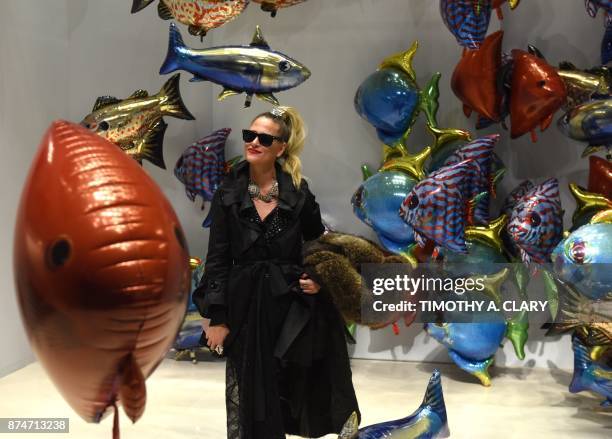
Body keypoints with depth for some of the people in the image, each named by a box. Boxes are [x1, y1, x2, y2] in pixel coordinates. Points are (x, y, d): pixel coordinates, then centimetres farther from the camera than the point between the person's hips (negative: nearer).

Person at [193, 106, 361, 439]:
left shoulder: (299, 193, -1)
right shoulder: (227, 195, -1)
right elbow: (218, 259, -2)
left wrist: (319, 279, -7)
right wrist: (217, 318, -6)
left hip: (291, 304, 0)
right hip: (245, 307, 0)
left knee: (287, 391, 7)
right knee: (245, 397, 7)